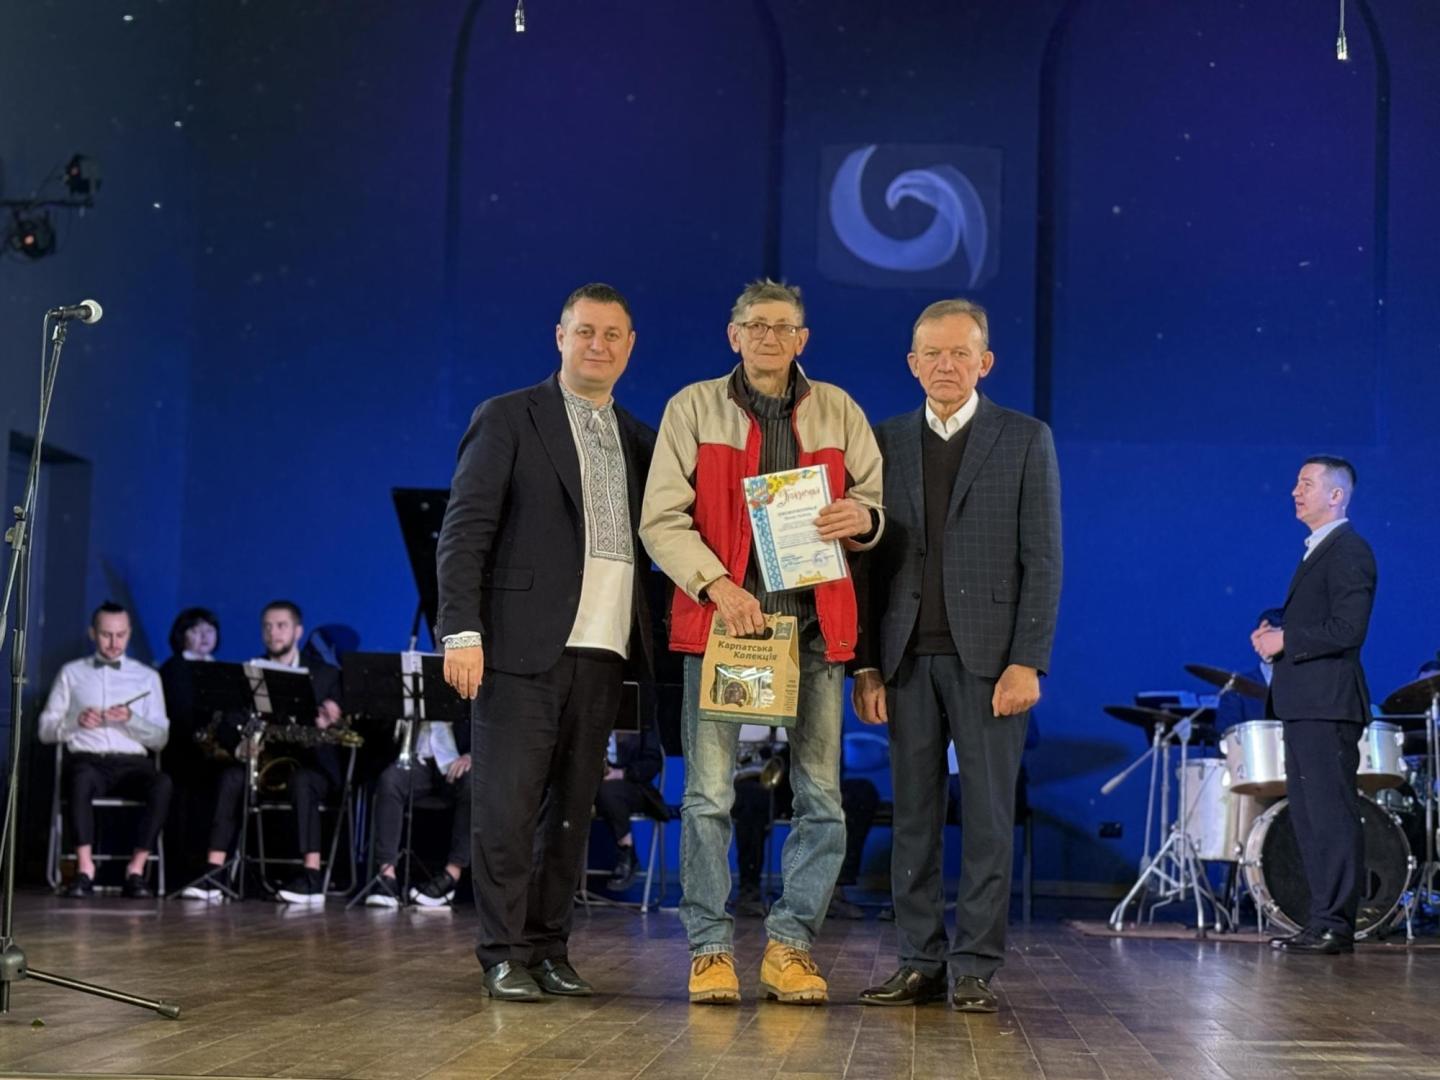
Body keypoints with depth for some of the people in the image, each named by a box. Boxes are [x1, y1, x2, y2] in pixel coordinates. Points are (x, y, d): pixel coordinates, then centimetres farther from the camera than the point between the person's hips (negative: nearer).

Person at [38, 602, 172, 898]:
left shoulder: (147, 676, 18)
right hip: (87, 760, -1)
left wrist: (131, 720, -9)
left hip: (132, 763, 1)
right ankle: (84, 868, -39)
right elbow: (45, 731, 13)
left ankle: (137, 868, -31)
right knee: (82, 777, -39)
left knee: (162, 783, -34)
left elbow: (160, 738, 10)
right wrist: (76, 721, -7)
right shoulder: (71, 673, 17)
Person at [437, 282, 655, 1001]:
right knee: (508, 803, -4)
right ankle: (505, 956, 3)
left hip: (601, 651, 5)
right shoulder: (508, 419, 2)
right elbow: (464, 532, -4)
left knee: (571, 807, 8)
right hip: (523, 645, -5)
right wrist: (462, 630, -13)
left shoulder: (637, 441, 18)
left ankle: (549, 949, 16)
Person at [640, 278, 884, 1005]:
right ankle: (710, 950, 4)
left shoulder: (837, 411, 11)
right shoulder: (694, 408, 5)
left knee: (821, 794, 0)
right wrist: (717, 584, -15)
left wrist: (864, 517, -10)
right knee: (708, 792, -4)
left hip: (812, 620, 2)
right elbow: (663, 520, -1)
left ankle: (791, 945, 10)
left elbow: (877, 497, 15)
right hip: (721, 615, -2)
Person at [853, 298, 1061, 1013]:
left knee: (988, 814, -1)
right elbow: (871, 558, 9)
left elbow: (1042, 559, -2)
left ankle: (975, 968, 4)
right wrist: (866, 664, 2)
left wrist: (1027, 661, -11)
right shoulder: (886, 441, 11)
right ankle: (921, 964, 12)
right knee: (913, 814, 5)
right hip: (908, 657, 3)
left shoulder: (1026, 440, 3)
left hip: (988, 656, -3)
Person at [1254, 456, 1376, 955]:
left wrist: (1284, 641, -14)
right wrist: (1276, 636, 7)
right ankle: (1322, 920, 16)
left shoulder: (1349, 552, -10)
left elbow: (1347, 630, -20)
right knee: (1308, 816, 12)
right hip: (1305, 704, 11)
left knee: (1332, 815, -9)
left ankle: (1336, 923, -9)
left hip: (1327, 704, -11)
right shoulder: (1317, 551, 21)